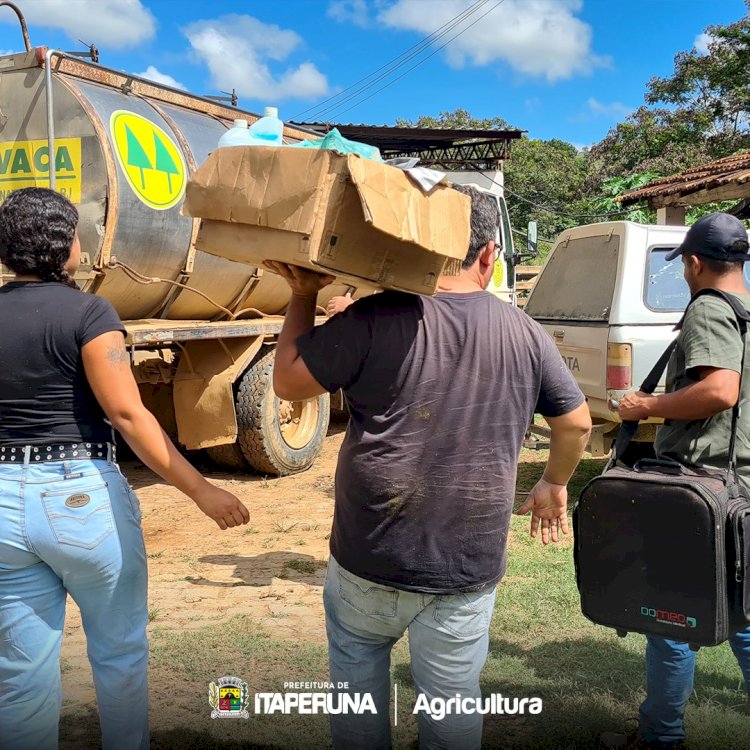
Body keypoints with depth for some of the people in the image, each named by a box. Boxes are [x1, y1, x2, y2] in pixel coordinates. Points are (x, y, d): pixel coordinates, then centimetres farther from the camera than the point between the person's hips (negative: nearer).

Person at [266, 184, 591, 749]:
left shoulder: (376, 319, -15)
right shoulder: (525, 335, -3)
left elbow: (288, 381, -8)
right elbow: (576, 424, 9)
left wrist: (303, 295, 3)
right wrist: (554, 484, 27)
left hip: (369, 560, -1)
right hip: (468, 573, 2)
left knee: (357, 660, 27)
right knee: (452, 703, 18)